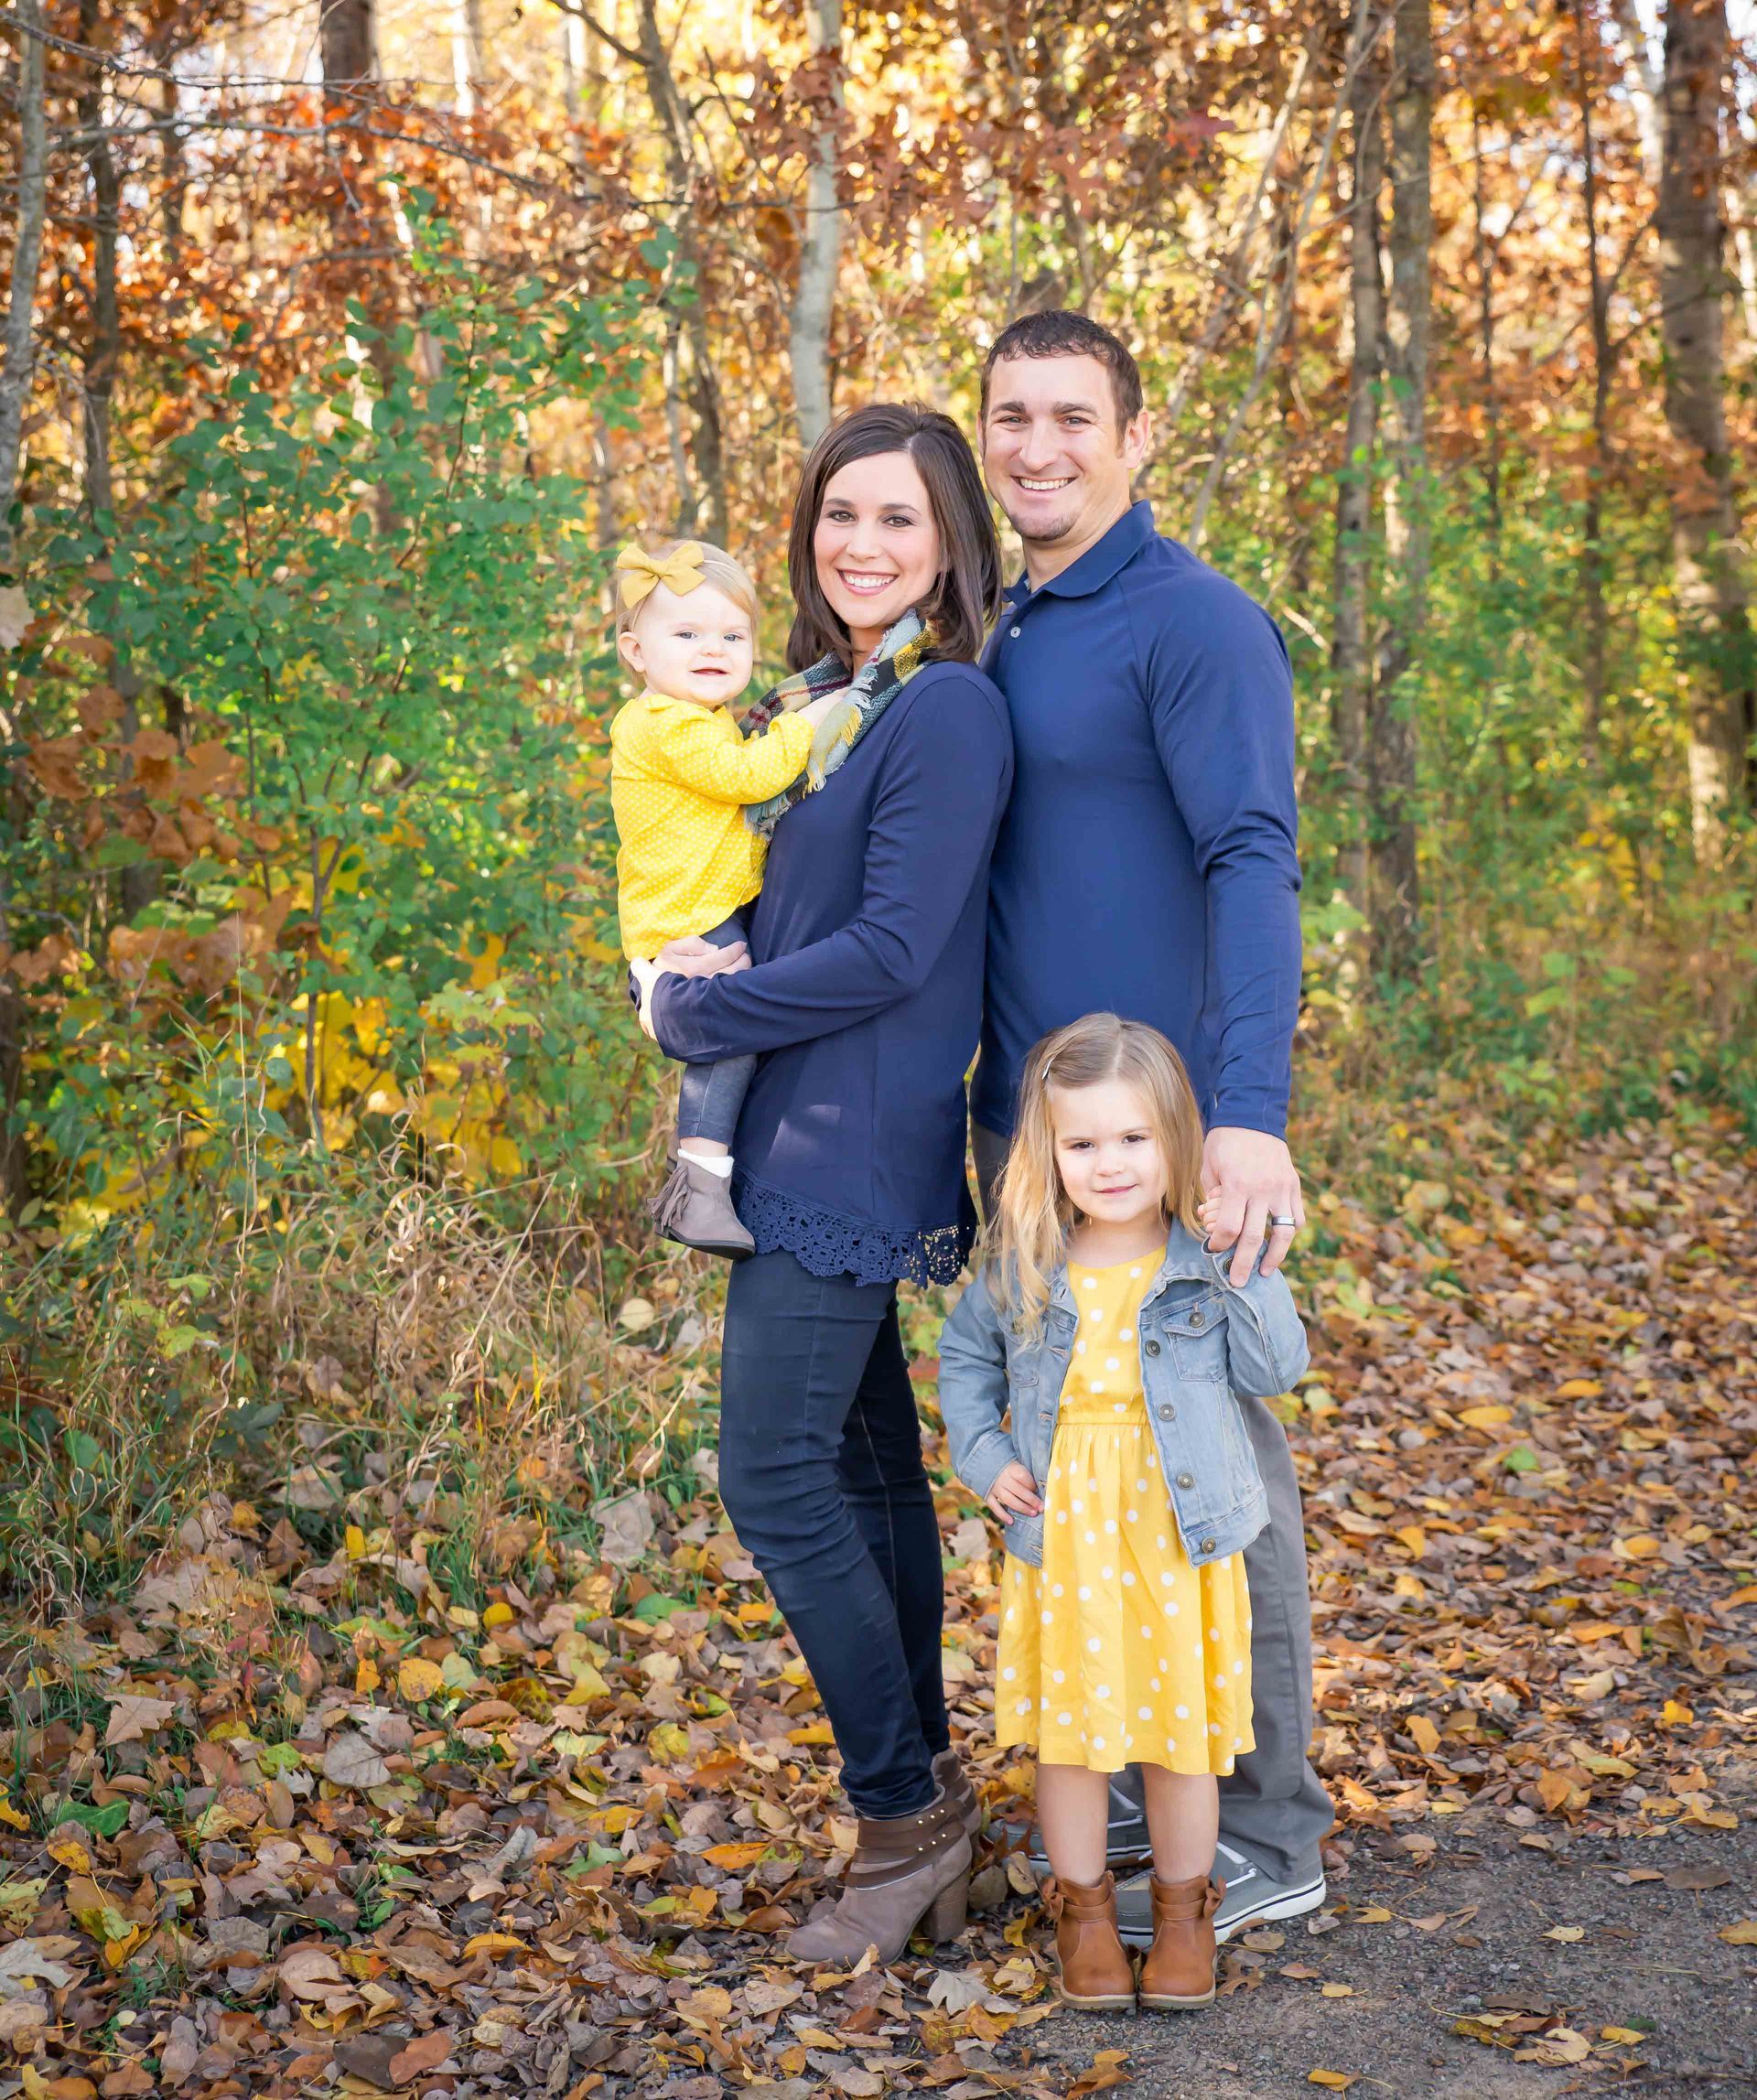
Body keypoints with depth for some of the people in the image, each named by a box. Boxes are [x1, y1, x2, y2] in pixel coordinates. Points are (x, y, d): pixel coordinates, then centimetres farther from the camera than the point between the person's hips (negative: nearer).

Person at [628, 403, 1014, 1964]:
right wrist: (690, 969, 2)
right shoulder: (823, 696, 14)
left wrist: (691, 1012, -10)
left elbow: (891, 951, -19)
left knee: (778, 1477, -9)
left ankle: (908, 1812, 5)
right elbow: (744, 885, 23)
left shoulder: (948, 710, -13)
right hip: (801, 1143, 9)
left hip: (851, 1153, -9)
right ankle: (922, 1814, 23)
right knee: (863, 1467, 13)